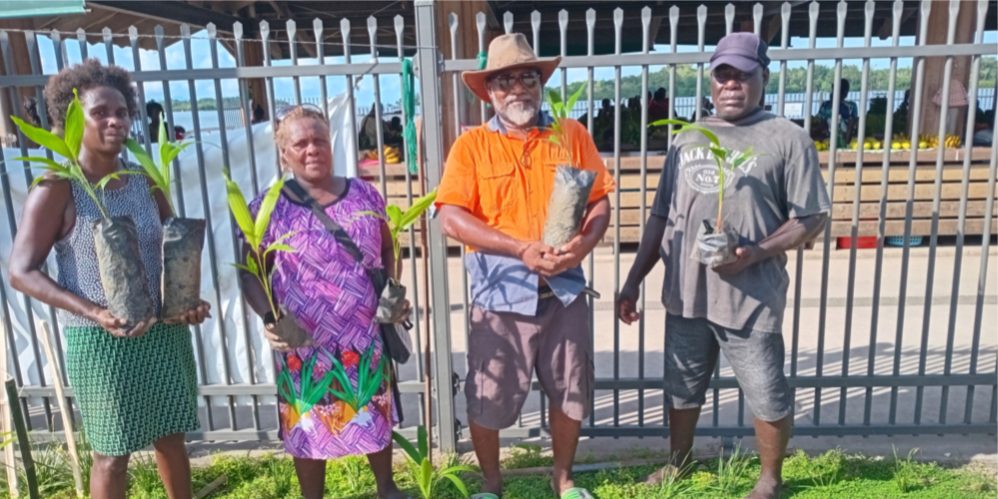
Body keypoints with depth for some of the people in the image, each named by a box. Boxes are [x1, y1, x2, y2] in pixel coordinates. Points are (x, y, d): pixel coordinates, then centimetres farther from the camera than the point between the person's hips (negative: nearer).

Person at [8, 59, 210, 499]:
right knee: (112, 453, 9)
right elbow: (21, 271, -12)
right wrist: (93, 312, -24)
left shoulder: (146, 181, 4)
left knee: (171, 436, 17)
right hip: (98, 340, -4)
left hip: (165, 331, 4)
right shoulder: (57, 189, -11)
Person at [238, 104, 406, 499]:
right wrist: (268, 318, -18)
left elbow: (387, 250, 11)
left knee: (377, 416, 18)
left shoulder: (365, 195, 0)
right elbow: (251, 274, -3)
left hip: (367, 336, 3)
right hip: (305, 344, -2)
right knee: (310, 427, 12)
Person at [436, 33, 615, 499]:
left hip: (565, 290, 2)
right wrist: (521, 248, -21)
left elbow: (600, 200, 5)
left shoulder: (572, 134, 4)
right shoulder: (471, 144, -3)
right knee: (488, 399, 8)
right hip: (500, 293, -2)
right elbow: (450, 217, -12)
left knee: (570, 393, 15)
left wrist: (584, 243, -16)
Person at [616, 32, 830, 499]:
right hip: (685, 294, 5)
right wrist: (633, 281, 9)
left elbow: (811, 217, -5)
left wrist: (757, 253, -21)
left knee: (767, 397, 9)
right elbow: (661, 216, 13)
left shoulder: (787, 138, -3)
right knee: (681, 389, 19)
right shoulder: (687, 139, 11)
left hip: (751, 298, -4)